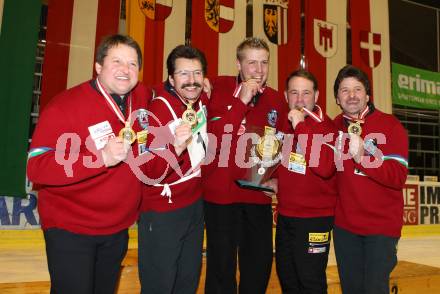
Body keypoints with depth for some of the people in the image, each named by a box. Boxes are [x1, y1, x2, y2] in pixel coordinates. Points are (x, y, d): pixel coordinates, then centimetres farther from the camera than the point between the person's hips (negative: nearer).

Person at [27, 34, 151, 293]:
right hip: (69, 231, -6)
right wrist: (101, 157, -35)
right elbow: (37, 168, -25)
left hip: (118, 229, 6)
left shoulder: (142, 97, -2)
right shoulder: (65, 106, -19)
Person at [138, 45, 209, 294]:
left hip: (195, 204, 7)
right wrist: (176, 147, -42)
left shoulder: (202, 100, -1)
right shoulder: (159, 110, -21)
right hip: (162, 213, -7)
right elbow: (151, 174, -27)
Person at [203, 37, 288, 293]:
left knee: (260, 266, 15)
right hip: (221, 193, -3)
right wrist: (241, 101, -20)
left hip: (259, 195, 4)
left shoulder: (277, 101, 5)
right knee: (221, 266, 7)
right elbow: (213, 137, -17)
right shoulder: (220, 89, -5)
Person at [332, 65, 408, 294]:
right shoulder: (334, 127, 4)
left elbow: (398, 177, -18)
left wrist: (362, 157, -30)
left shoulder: (390, 125, -9)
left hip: (382, 225, -4)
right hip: (344, 225, 4)